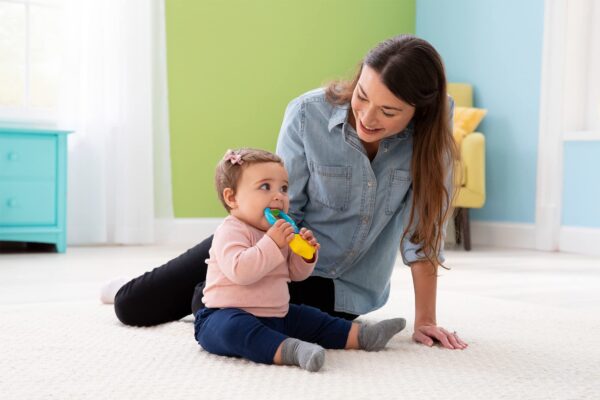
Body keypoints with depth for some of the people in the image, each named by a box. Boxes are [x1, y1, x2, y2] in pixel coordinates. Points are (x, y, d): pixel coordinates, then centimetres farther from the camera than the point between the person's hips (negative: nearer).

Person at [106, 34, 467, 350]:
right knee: (134, 306, -1)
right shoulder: (308, 114, -22)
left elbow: (425, 227, -16)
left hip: (339, 285, 0)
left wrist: (425, 319, -17)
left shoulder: (433, 127, -21)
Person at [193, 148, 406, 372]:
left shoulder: (279, 233, 13)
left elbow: (295, 274, 19)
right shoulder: (231, 232, -16)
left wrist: (306, 254, -2)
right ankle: (291, 350, -57)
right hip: (227, 316, -9)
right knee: (235, 328, -40)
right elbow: (239, 271, -33)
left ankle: (361, 336, 19)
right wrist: (271, 244, -33)